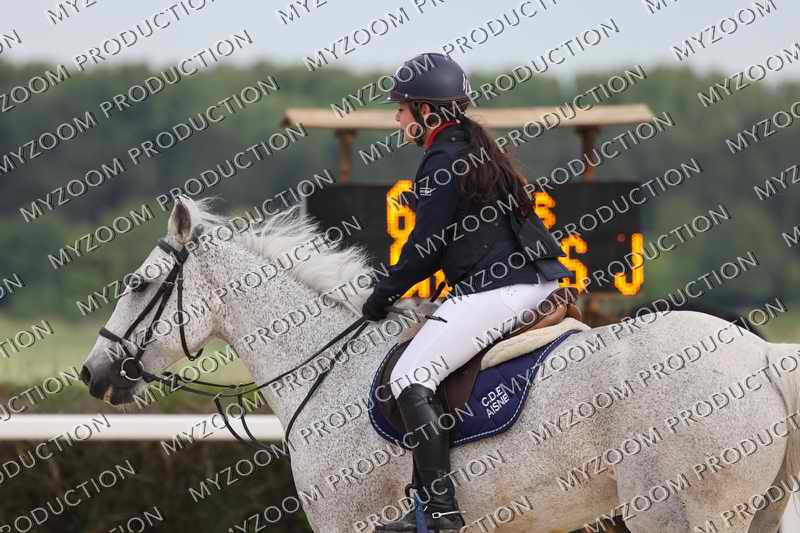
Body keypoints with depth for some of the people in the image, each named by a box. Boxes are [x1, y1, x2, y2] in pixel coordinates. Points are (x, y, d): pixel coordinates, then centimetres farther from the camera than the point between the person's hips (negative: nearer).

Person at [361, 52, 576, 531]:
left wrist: (385, 293, 3)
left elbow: (426, 246, -11)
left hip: (493, 289, -10)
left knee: (411, 377, -12)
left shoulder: (444, 161, -11)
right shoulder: (478, 149, 18)